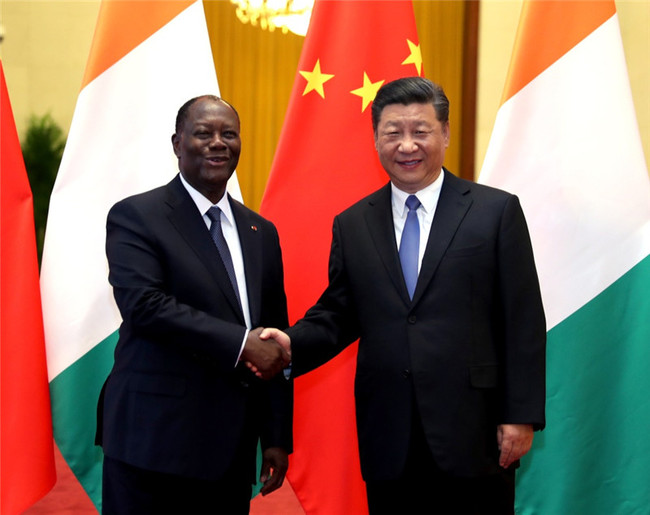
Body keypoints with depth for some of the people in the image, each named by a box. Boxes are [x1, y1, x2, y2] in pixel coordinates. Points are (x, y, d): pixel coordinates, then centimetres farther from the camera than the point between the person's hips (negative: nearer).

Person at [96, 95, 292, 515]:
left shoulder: (261, 232, 14)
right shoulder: (136, 216, -2)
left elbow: (275, 335, 14)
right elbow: (144, 303, -17)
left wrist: (278, 437, 10)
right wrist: (240, 344, -18)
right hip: (156, 439, -5)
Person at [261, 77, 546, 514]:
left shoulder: (496, 211, 0)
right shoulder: (352, 225, 10)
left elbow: (524, 323, -2)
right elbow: (337, 315, 9)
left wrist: (521, 415, -7)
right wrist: (292, 344, -11)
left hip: (474, 436, -2)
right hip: (389, 443, 3)